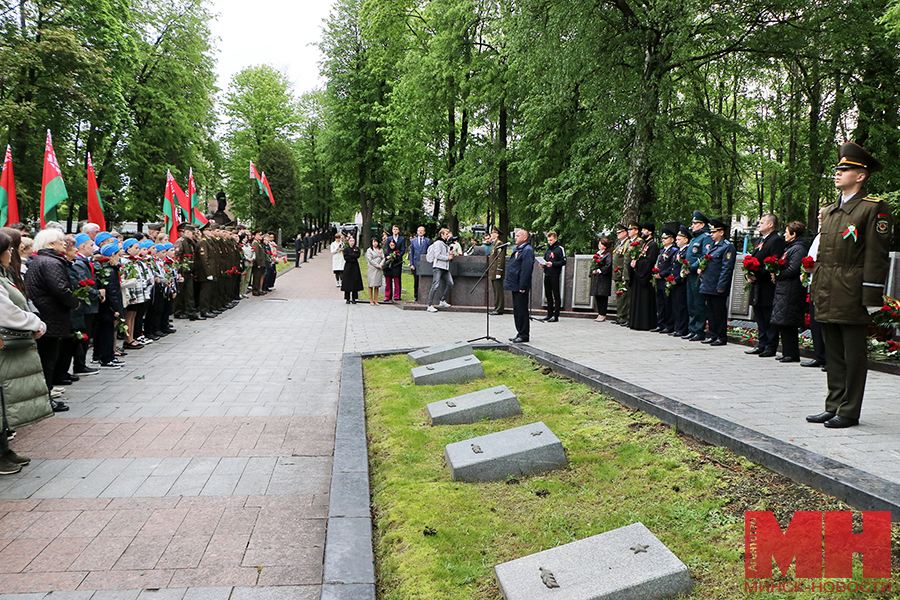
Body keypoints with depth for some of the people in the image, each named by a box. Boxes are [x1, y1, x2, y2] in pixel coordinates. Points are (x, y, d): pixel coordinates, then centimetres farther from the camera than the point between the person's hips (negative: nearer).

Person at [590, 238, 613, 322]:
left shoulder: (608, 255, -7)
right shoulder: (597, 254, 18)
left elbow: (608, 266, -15)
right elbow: (593, 264, 21)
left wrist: (599, 270, -14)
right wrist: (593, 271, 2)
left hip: (603, 278, -8)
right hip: (596, 278, 8)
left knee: (602, 296, -7)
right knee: (597, 296, 7)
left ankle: (602, 315, -3)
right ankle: (600, 314, 13)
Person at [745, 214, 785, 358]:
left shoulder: (776, 240, -10)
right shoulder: (760, 241, 21)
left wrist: (758, 274, -21)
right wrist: (749, 274, 4)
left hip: (768, 287, -9)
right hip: (757, 287, 9)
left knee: (770, 318, -4)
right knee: (760, 318, 12)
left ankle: (771, 347, 1)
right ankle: (762, 345, 19)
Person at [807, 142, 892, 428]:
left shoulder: (874, 209, -6)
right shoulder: (829, 211, 16)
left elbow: (876, 256, -11)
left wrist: (871, 298, -15)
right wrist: (815, 288, 16)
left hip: (852, 298, -7)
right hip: (828, 298, 7)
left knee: (853, 356, 1)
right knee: (833, 355, 12)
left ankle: (849, 412, 9)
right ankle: (834, 407, 21)